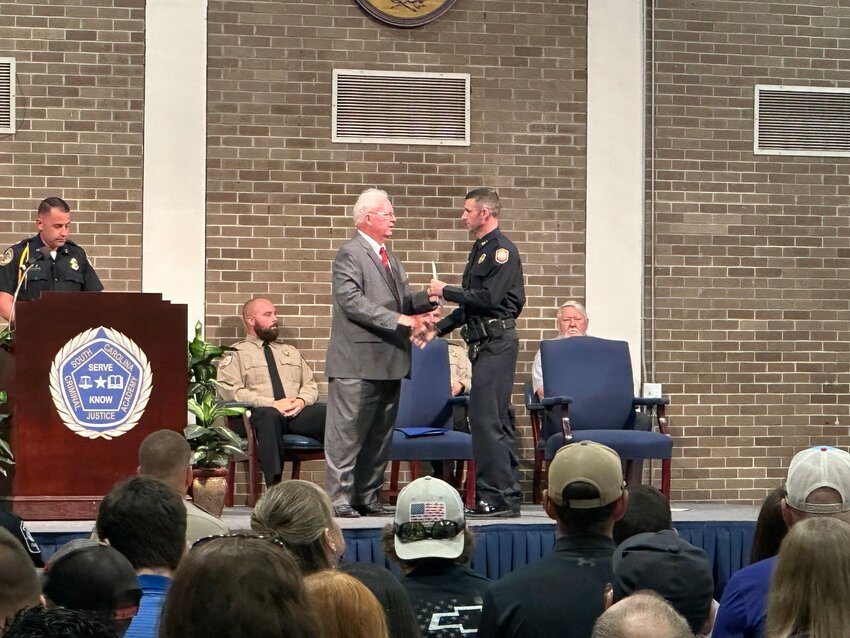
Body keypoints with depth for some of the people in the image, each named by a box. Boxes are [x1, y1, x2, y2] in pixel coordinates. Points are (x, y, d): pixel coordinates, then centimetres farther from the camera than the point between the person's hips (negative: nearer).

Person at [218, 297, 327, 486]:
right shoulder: (235, 354, 13)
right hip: (258, 415, -4)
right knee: (270, 415, -41)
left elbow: (310, 385, 23)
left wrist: (302, 400, -3)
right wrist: (273, 404, -13)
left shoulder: (291, 351, 31)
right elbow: (232, 391, -2)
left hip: (298, 412, 4)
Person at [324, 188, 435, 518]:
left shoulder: (389, 257, 20)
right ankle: (339, 499, -2)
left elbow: (403, 301, 22)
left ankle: (367, 497, 18)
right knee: (348, 432, -5)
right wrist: (397, 319, -23)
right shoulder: (350, 254, -8)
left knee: (380, 434, 11)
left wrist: (429, 298, 1)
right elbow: (351, 301, -19)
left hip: (389, 361, 9)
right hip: (358, 361, -9)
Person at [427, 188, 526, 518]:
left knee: (486, 419, -12)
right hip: (484, 343, 10)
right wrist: (439, 328, 19)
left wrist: (446, 291, -10)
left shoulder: (502, 249, -11)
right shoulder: (480, 249, 19)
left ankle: (496, 497, -10)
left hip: (497, 342, -10)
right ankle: (508, 497, 15)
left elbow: (487, 298, -20)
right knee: (497, 420, 11)